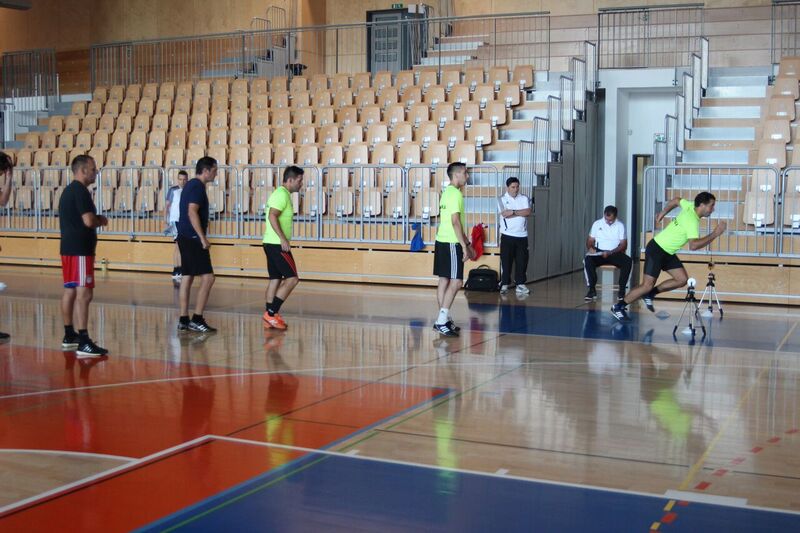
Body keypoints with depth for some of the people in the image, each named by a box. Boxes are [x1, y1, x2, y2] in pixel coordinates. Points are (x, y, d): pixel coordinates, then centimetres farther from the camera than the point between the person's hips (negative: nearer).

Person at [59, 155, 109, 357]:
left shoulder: (68, 190, 17)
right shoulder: (81, 191, -15)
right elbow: (89, 221, -23)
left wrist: (96, 219, 12)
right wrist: (102, 220, -3)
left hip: (69, 247, 11)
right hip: (80, 250, -11)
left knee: (70, 291, 15)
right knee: (84, 293, -13)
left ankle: (69, 336, 24)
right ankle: (83, 343, -17)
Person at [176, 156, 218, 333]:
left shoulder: (191, 185, 18)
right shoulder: (197, 186, -12)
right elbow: (192, 212, -22)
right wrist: (203, 238, -23)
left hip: (185, 238, 10)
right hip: (193, 239, -10)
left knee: (187, 278, 10)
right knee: (207, 277, -8)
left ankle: (183, 320, 12)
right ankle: (197, 319, -8)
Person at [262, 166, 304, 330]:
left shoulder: (280, 193, 18)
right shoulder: (282, 194, -13)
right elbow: (272, 216, -24)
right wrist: (283, 239, -25)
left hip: (273, 244, 10)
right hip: (277, 244, -10)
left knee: (275, 279, 10)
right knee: (292, 278, -10)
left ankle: (270, 318, 12)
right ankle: (271, 313, -10)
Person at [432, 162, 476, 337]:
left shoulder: (447, 192, 17)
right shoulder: (455, 193, -14)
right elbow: (455, 221, -20)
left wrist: (466, 244, 25)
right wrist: (464, 246, -18)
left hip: (442, 242, 10)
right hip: (451, 244, -10)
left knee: (444, 280, 11)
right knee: (456, 282, -8)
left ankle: (443, 319, 15)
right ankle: (442, 321, -9)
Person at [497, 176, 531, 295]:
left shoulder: (524, 199, 9)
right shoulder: (502, 199, 1)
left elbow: (528, 212, -8)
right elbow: (505, 214, -14)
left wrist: (513, 212, -15)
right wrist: (521, 212, -9)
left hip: (522, 235, 3)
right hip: (507, 235, -2)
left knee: (522, 261, 3)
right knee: (506, 261, -1)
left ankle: (520, 284, 11)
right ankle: (504, 284, 6)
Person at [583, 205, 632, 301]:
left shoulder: (620, 226, 1)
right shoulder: (597, 224, 3)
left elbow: (623, 245, -2)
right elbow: (590, 240, 7)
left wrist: (610, 252, -18)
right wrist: (590, 248, -18)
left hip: (614, 253, 0)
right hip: (599, 253, 0)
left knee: (628, 261, -30)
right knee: (587, 260, -32)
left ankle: (622, 290, -17)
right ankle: (592, 289, -22)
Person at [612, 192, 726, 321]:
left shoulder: (690, 206, -1)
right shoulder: (692, 221, -27)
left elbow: (676, 200, 19)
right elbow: (693, 246, -38)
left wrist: (663, 213, 29)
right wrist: (715, 234, -36)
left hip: (668, 252, 9)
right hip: (656, 250, -9)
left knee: (682, 279, 1)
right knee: (648, 285, -9)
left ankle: (650, 294, 14)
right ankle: (618, 307, 4)